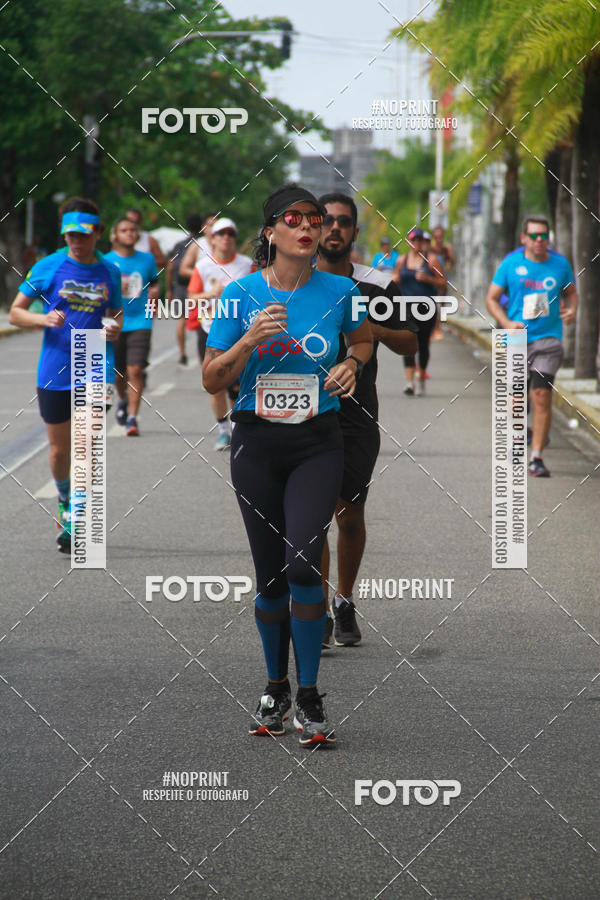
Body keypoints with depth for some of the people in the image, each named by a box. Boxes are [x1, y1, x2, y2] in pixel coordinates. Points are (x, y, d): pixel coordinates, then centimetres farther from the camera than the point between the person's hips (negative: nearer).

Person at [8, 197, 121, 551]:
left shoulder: (109, 272, 5)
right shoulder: (49, 267, -1)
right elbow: (16, 312, 3)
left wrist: (115, 329, -5)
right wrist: (44, 319, -17)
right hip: (54, 372, 0)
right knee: (59, 450, 10)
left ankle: (73, 522, -6)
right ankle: (64, 498, 39)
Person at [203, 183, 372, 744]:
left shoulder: (339, 291, -1)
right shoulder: (241, 294, -3)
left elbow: (363, 338, 20)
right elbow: (212, 380, 0)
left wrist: (351, 365, -1)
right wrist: (249, 340, -16)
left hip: (317, 445, -1)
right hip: (256, 444, 1)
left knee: (303, 562, -16)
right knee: (269, 572, 6)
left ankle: (309, 698, -7)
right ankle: (275, 687, 24)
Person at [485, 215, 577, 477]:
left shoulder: (560, 264, 4)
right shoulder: (511, 264, 0)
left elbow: (570, 292, 21)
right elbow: (492, 299, 5)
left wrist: (571, 310, -1)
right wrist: (507, 323, -11)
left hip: (548, 340, 0)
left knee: (542, 396, -15)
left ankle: (536, 458, -11)